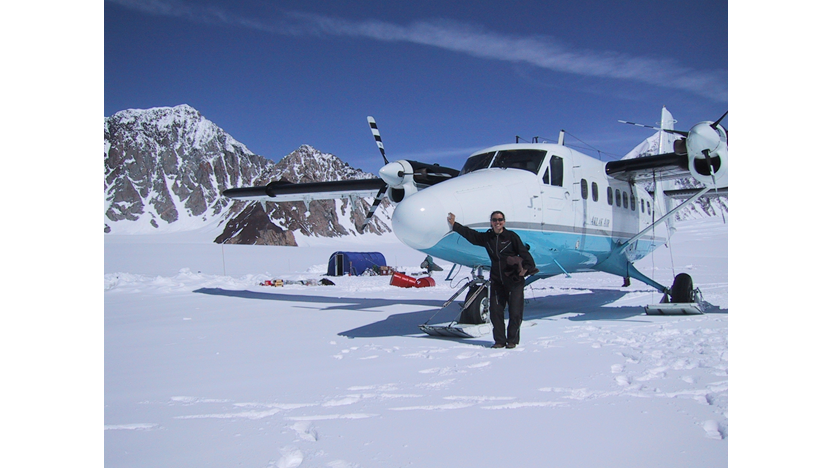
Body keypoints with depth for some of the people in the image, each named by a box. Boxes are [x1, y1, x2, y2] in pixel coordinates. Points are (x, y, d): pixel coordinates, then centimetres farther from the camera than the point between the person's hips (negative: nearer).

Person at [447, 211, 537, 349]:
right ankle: (500, 341, 15)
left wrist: (528, 267, -24)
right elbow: (470, 234, 15)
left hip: (514, 280, -4)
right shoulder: (487, 237, 8)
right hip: (497, 280, 4)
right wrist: (454, 225, 15)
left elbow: (524, 252, -10)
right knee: (495, 311, 3)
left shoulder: (511, 236, -5)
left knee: (515, 312, -1)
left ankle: (512, 340, 14)